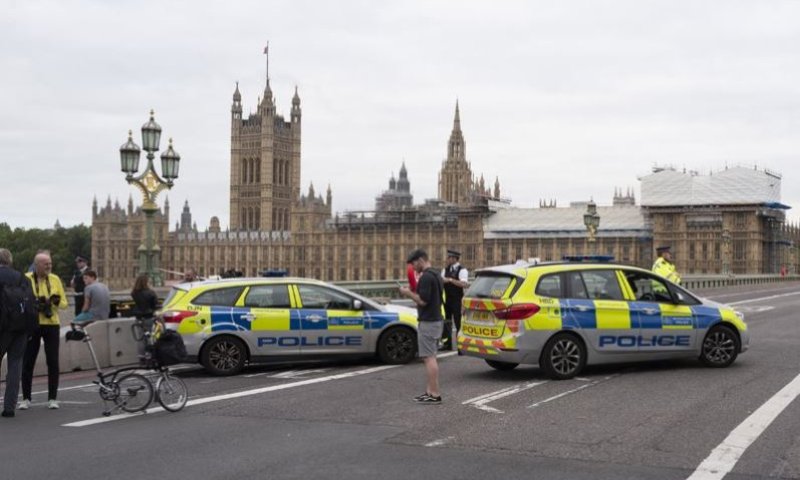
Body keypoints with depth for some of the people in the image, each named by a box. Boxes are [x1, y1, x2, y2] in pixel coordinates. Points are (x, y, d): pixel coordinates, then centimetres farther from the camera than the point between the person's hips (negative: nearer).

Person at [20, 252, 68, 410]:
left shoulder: (55, 279, 5)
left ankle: (52, 398, 10)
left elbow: (64, 303, 8)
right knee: (28, 362, 3)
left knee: (53, 362, 1)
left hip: (51, 325, 2)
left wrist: (56, 301, -13)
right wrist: (34, 304, -19)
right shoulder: (26, 279, -4)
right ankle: (26, 398, 13)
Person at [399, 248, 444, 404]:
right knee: (430, 357, 14)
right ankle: (430, 391, 17)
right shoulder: (436, 274, 14)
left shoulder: (426, 276, -18)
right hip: (436, 320, 10)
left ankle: (434, 394, -5)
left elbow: (423, 301, -23)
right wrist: (412, 293, 15)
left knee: (429, 358, -7)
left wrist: (408, 293, -8)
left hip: (428, 322, -10)